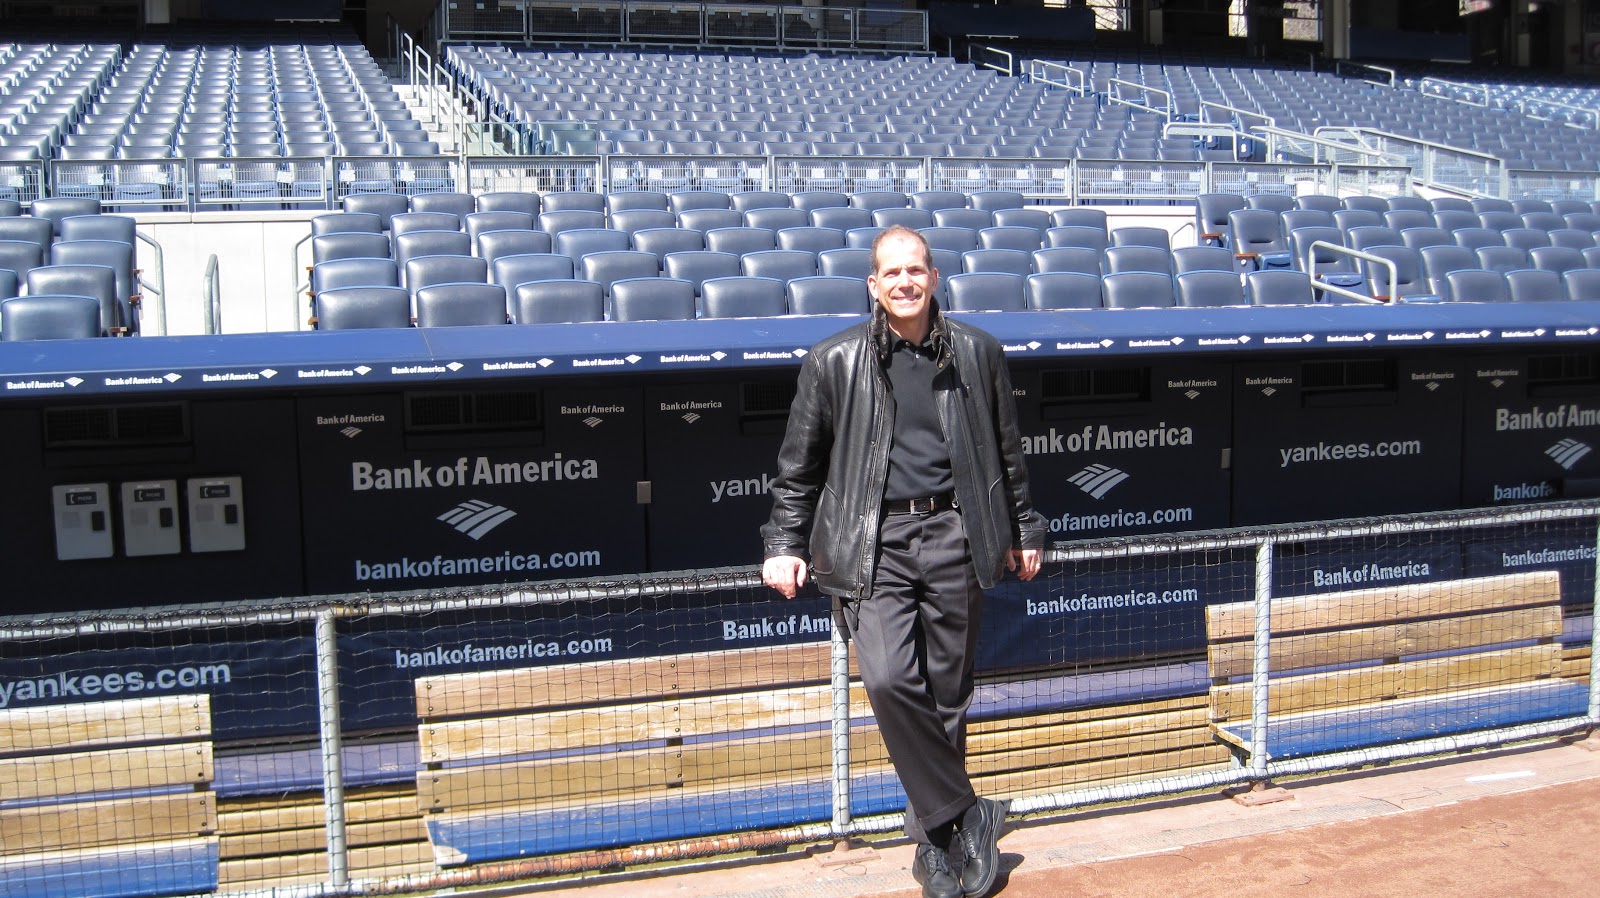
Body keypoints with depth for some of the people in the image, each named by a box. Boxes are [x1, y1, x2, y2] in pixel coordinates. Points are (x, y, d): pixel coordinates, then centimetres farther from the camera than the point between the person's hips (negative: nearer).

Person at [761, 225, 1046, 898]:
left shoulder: (976, 352, 8)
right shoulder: (834, 362, 3)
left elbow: (1007, 451, 18)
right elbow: (799, 463, 10)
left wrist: (1022, 529, 20)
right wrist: (784, 544, 6)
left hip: (954, 536, 1)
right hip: (875, 541, -1)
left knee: (947, 692, 5)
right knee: (889, 679, -19)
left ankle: (936, 840, 20)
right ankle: (968, 816, -1)